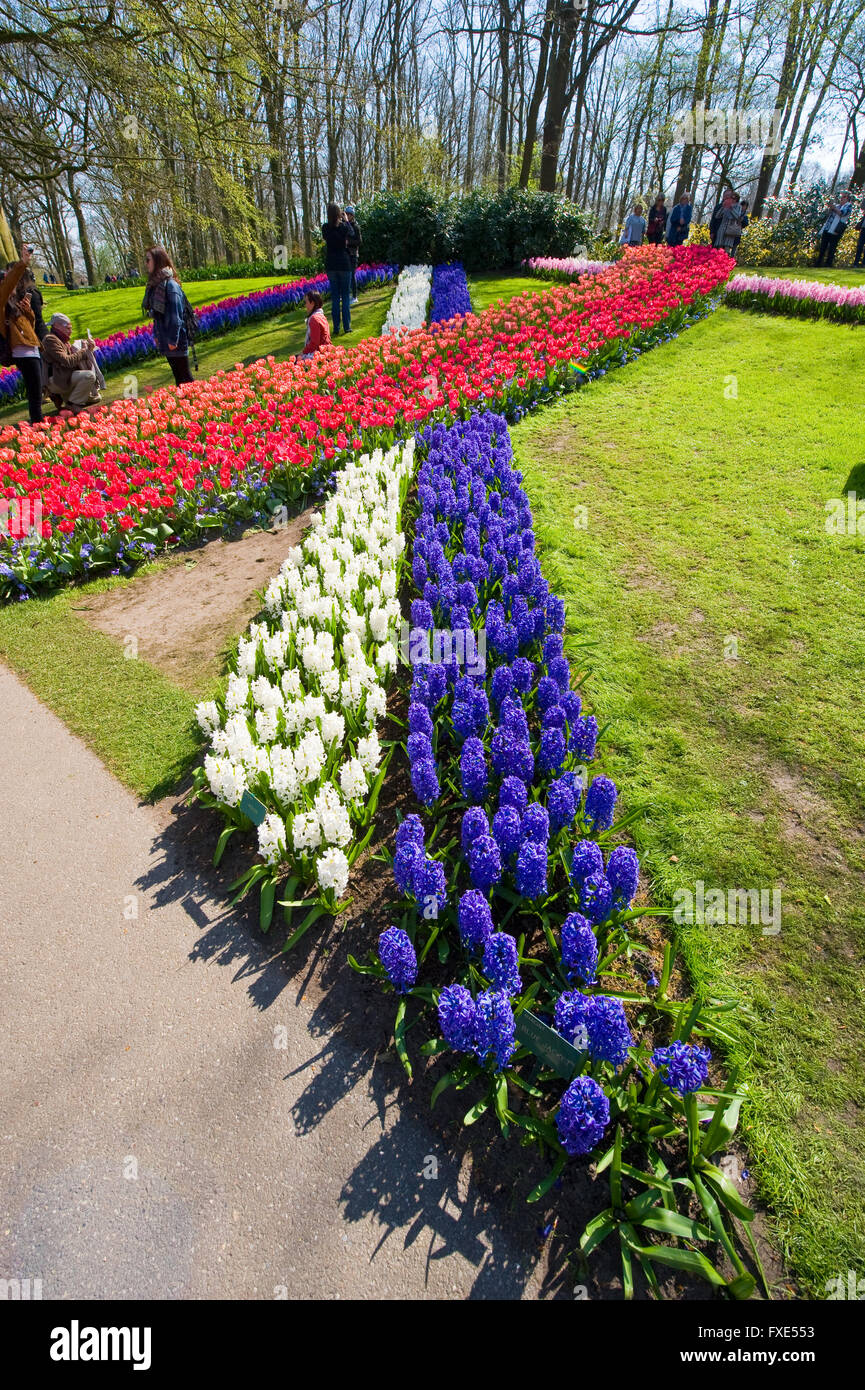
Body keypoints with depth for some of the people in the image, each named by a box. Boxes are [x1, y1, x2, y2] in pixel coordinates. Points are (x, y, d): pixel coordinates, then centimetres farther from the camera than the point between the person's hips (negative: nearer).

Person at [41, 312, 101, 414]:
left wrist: (88, 349, 3)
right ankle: (72, 404, -18)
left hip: (67, 376, 10)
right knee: (89, 375, -28)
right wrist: (83, 351, -11)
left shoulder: (63, 339, 17)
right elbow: (67, 361, -23)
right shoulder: (50, 339, -12)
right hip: (56, 381, -10)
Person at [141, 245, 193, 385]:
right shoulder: (154, 284, 11)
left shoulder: (170, 284, -15)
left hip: (175, 341, -8)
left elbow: (175, 315, -18)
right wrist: (156, 335, 12)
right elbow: (156, 314, 15)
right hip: (165, 339, 8)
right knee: (177, 374, 14)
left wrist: (173, 340, -20)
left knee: (184, 375, -3)